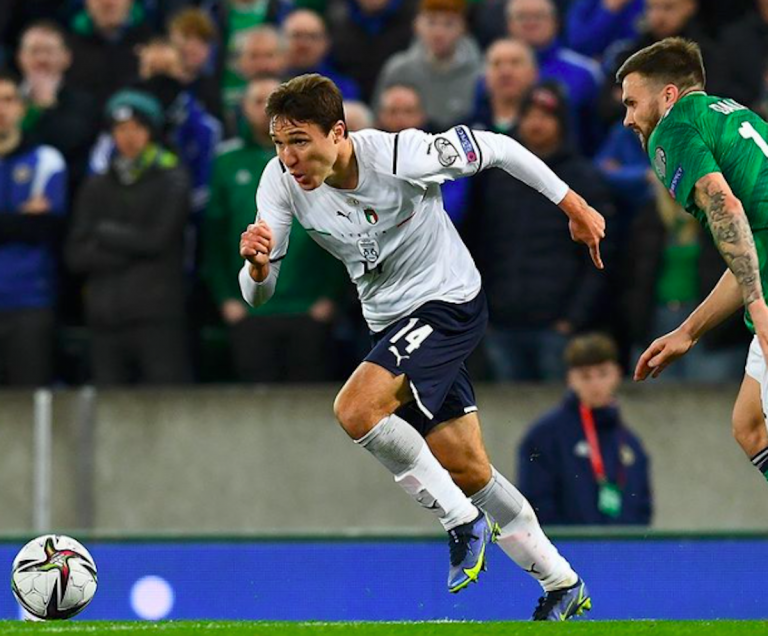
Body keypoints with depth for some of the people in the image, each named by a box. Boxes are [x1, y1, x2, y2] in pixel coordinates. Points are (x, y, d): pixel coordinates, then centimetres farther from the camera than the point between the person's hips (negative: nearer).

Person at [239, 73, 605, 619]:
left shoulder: (400, 156, -28)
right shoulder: (282, 181, -13)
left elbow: (494, 148, -12)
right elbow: (259, 293, -11)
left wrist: (573, 205, -4)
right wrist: (257, 264, -35)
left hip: (450, 303, -6)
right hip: (392, 323, 6)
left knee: (356, 409, -27)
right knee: (468, 472, 11)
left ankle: (463, 521, -9)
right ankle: (562, 584, 25)